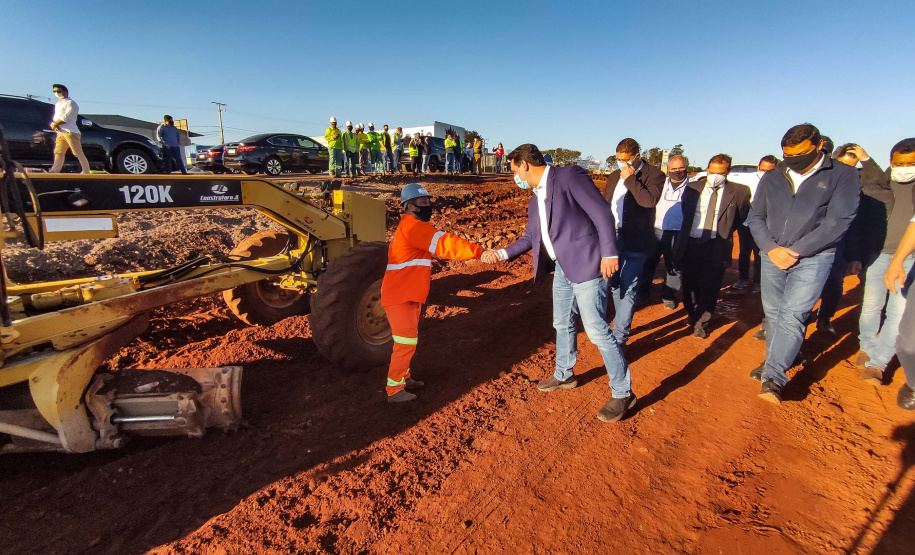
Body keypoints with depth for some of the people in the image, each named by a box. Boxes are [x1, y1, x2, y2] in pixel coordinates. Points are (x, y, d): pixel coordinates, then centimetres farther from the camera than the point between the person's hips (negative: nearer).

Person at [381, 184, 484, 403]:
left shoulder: (412, 227, 16)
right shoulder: (412, 226, -18)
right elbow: (444, 244, -27)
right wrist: (478, 251, -28)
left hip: (407, 295, 10)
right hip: (399, 296, -10)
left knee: (409, 339, 20)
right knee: (406, 342, -4)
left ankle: (403, 377, 35)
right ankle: (394, 390, 6)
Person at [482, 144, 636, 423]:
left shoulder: (569, 175, -12)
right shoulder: (535, 200, 14)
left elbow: (601, 211, -16)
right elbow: (530, 237, 21)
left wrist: (609, 252, -21)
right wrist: (502, 253, 12)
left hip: (586, 264, -9)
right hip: (562, 267, 9)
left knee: (597, 329, -6)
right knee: (562, 324, 20)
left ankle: (622, 392, 10)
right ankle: (564, 374, 40)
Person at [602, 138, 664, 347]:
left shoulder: (654, 174, -6)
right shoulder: (614, 176, 13)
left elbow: (649, 200, -24)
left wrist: (630, 179, -17)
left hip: (635, 242, -6)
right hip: (613, 238, 7)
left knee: (628, 288, -6)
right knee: (615, 284, 15)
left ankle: (620, 335, -1)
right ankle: (622, 321, 33)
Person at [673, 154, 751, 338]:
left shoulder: (739, 192, -2)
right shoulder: (693, 188, 4)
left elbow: (742, 216, 12)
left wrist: (726, 231, 6)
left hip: (717, 246, -2)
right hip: (691, 243, 2)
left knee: (710, 286, 3)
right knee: (689, 283, 13)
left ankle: (702, 322, 20)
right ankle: (692, 314, 36)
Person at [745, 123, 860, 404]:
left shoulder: (843, 175, -4)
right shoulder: (771, 177, 6)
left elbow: (838, 222, -11)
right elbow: (755, 216, 6)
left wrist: (795, 251, -15)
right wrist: (770, 248, -9)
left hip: (813, 258, -4)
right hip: (772, 256, 4)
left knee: (792, 315, -11)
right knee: (773, 313, 11)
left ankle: (773, 378, -10)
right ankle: (775, 362, 28)